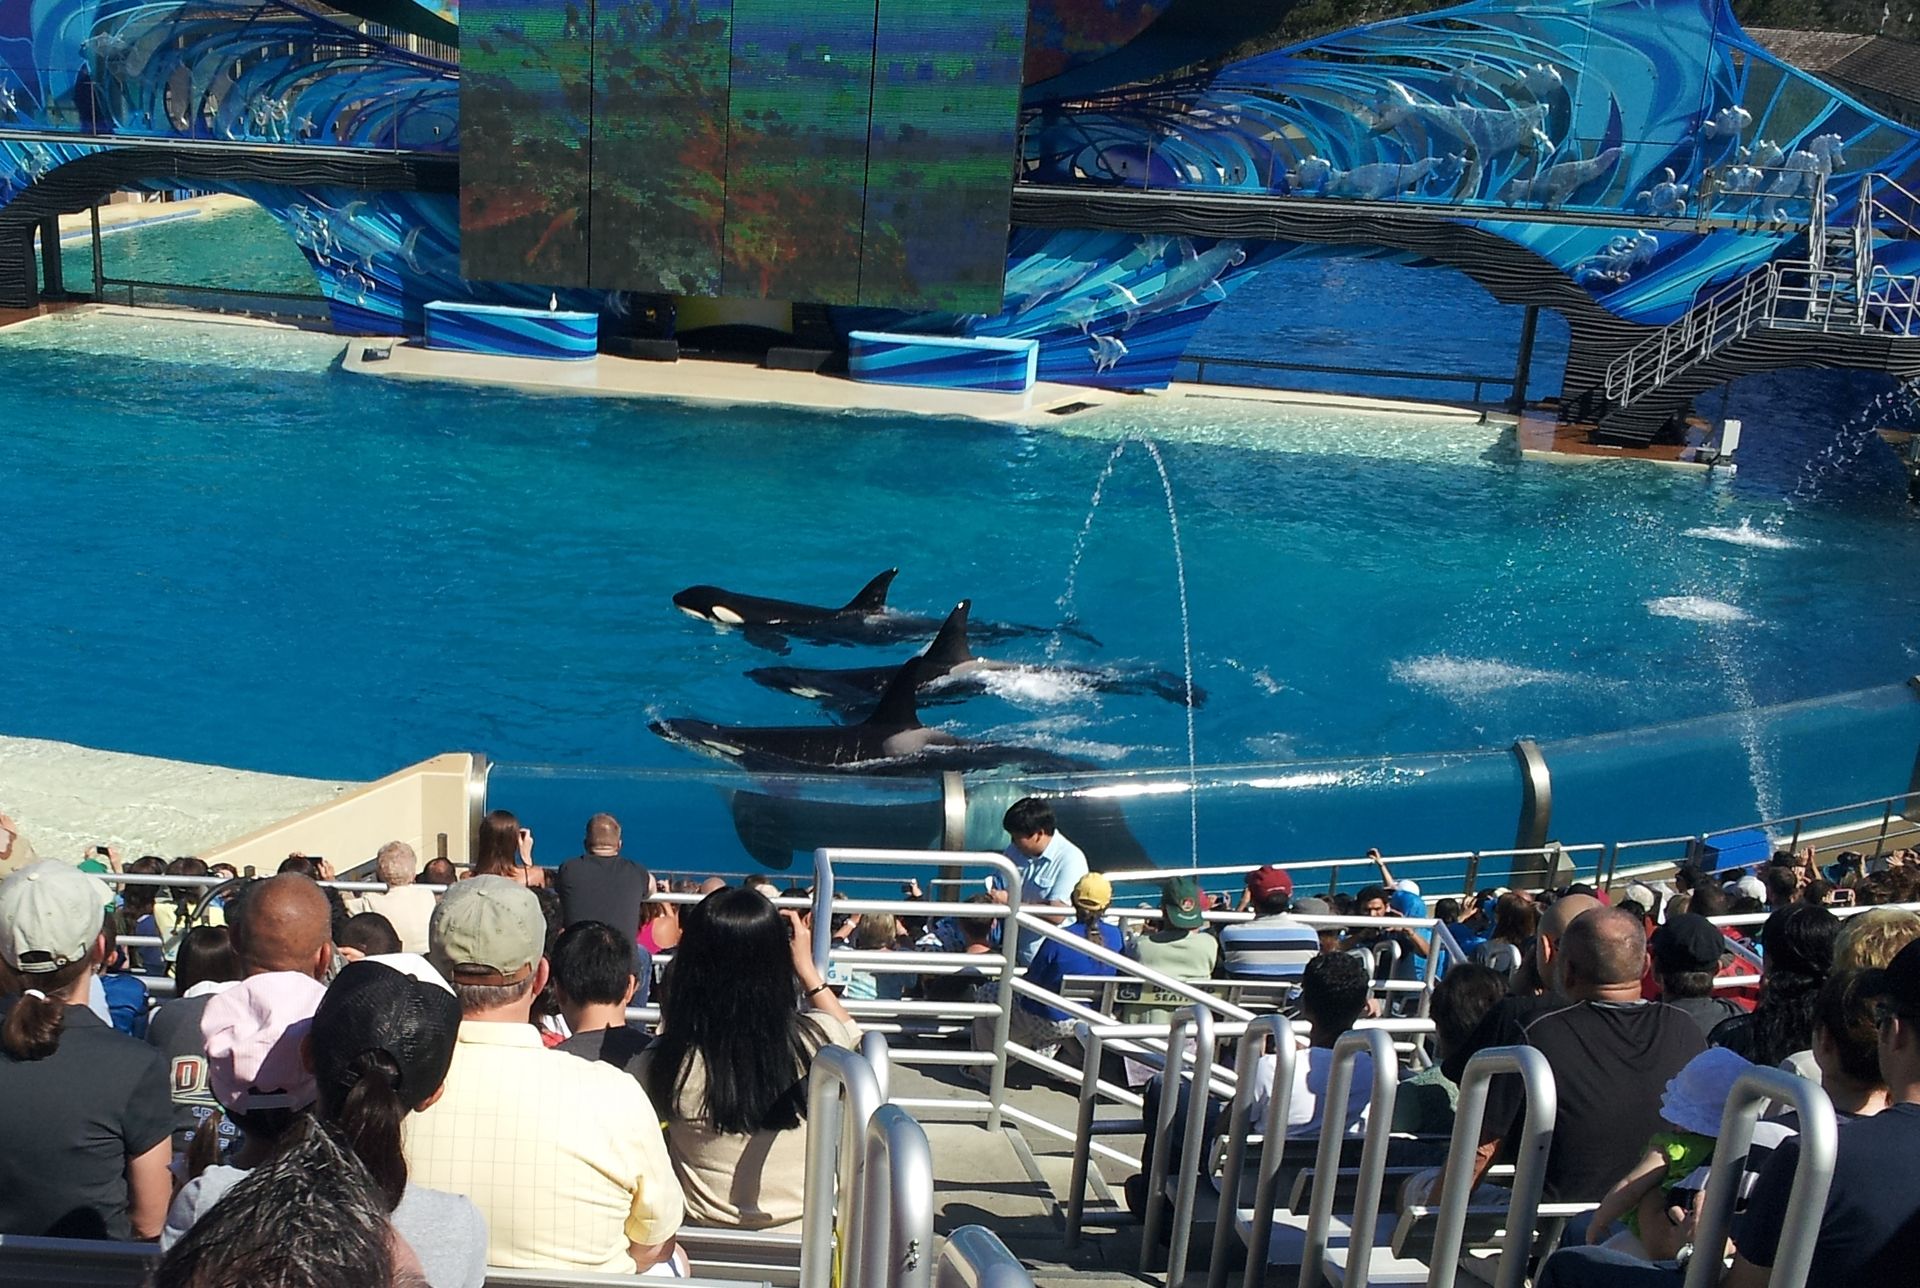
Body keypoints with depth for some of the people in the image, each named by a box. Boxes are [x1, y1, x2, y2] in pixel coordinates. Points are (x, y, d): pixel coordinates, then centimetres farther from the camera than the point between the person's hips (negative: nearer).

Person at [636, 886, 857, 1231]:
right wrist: (808, 968, 14)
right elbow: (851, 1035, 6)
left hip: (703, 1236, 0)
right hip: (804, 1232, 0)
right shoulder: (812, 1043, -20)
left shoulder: (663, 1062, -22)